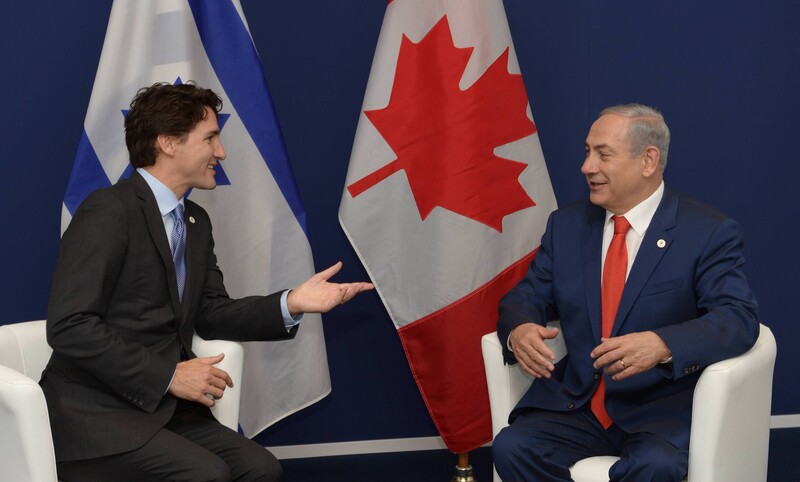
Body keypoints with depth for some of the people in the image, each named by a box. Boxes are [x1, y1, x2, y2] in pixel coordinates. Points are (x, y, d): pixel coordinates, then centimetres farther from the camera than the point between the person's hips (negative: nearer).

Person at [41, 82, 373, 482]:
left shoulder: (196, 222, 13)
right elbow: (69, 326, -20)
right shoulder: (108, 211, -14)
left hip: (160, 406, 8)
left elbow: (211, 314, 13)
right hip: (96, 412, -8)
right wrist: (168, 375, -19)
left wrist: (289, 304, -3)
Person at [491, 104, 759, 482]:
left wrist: (661, 344, -35)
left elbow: (738, 318, -16)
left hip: (663, 410, -4)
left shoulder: (709, 233, -5)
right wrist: (519, 329, -16)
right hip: (575, 405, 4)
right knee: (512, 448, -23)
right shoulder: (567, 225, 10)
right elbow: (527, 295, 10)